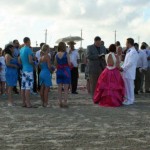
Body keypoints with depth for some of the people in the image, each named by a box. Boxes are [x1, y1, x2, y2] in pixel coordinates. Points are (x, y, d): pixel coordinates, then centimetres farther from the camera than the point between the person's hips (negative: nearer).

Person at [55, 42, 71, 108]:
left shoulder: (56, 55, 2)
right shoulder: (66, 54, -10)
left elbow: (55, 64, 6)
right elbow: (69, 63, -11)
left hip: (59, 72, 4)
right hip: (66, 71, -4)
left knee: (59, 88, 8)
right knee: (66, 88, 1)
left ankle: (60, 102, 9)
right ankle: (65, 102, -2)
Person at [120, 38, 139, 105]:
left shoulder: (133, 52, -17)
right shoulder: (129, 51, 15)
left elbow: (130, 63, -21)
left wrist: (123, 68, -12)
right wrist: (122, 67, 7)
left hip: (129, 73, -10)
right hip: (126, 72, 10)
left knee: (129, 86, -3)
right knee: (127, 86, 15)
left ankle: (130, 100, 4)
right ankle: (127, 98, 25)